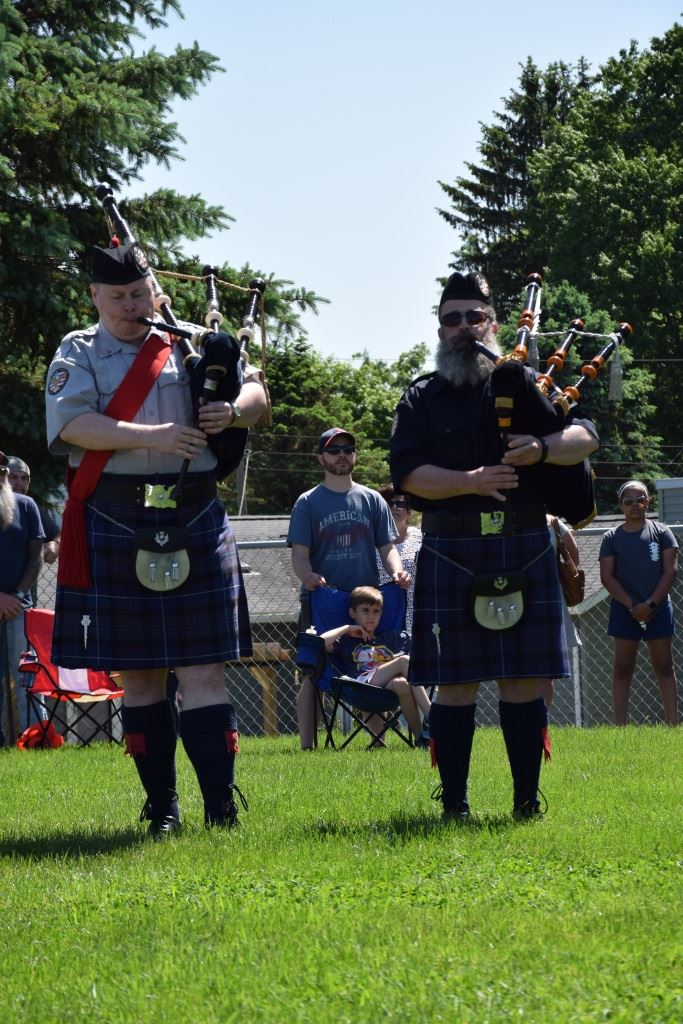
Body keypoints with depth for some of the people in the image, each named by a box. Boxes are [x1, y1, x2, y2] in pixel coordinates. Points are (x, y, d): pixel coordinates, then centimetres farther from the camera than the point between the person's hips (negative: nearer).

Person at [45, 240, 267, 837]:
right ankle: (162, 806, 13)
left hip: (196, 524, 0)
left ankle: (222, 808, -7)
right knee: (137, 673, 5)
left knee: (203, 669, -4)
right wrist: (154, 438, -21)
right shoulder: (79, 354, 5)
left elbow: (256, 392, 12)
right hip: (116, 527, 0)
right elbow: (70, 423, -11)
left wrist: (232, 412, -12)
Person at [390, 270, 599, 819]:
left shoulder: (527, 383, 10)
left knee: (523, 677, 2)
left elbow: (585, 435, 1)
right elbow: (407, 471, -3)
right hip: (451, 553, -1)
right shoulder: (421, 398, 9)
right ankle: (454, 803, 4)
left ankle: (527, 797, 9)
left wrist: (542, 448, -20)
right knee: (455, 680, 0)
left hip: (524, 548, 1)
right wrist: (468, 481, -18)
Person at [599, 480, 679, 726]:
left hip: (658, 608, 0)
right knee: (622, 668, 1)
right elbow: (607, 576, -1)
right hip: (624, 609, 0)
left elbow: (670, 571, -2)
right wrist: (631, 605, -11)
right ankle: (620, 727, 2)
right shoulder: (612, 538, 5)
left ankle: (672, 724, 3)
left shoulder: (661, 533, 3)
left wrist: (650, 604, -11)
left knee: (664, 667, 3)